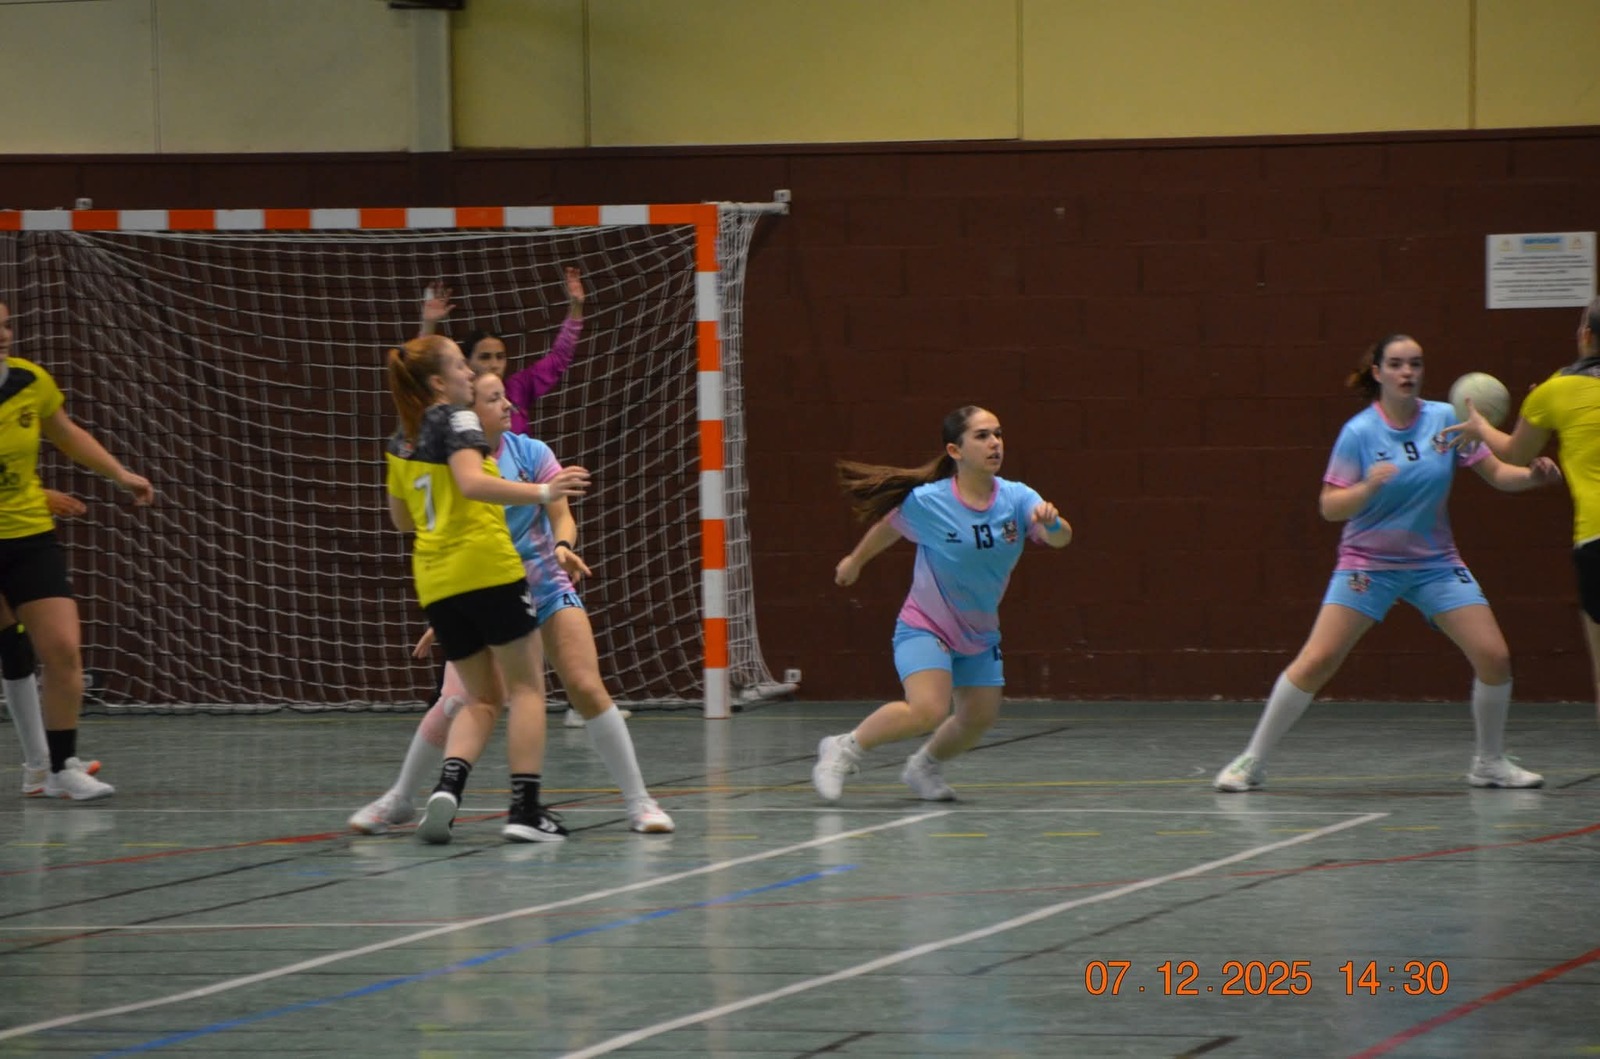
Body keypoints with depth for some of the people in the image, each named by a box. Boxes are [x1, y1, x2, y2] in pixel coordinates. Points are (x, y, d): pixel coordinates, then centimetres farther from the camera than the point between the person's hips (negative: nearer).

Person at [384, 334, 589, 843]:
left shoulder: (401, 440, 16)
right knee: (526, 686, 4)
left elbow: (401, 518, 25)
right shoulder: (456, 419, -6)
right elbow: (472, 481, -24)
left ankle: (448, 784, -12)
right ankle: (525, 809, -3)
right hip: (486, 567, -7)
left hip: (435, 582, 7)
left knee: (482, 698, 13)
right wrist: (541, 493, -31)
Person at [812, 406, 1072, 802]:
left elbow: (1061, 538, -27)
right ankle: (844, 749, -5)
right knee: (928, 710, -25)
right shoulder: (925, 502, -19)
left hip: (980, 633, 5)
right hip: (925, 625, -5)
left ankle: (924, 765, 40)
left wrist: (1051, 523, -50)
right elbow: (888, 527, 2)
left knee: (979, 718, 11)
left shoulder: (1016, 498, -13)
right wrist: (856, 560, 18)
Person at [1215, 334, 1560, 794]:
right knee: (1315, 661, -13)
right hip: (1368, 562, -3)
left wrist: (1533, 475, -20)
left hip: (1435, 562, 3)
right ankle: (1252, 761, -1)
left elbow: (1497, 473, 1)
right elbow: (1330, 507, -12)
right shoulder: (1359, 432, -11)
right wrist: (1368, 487, -30)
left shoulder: (1446, 419, -4)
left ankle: (1490, 763, 14)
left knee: (1494, 656, -7)